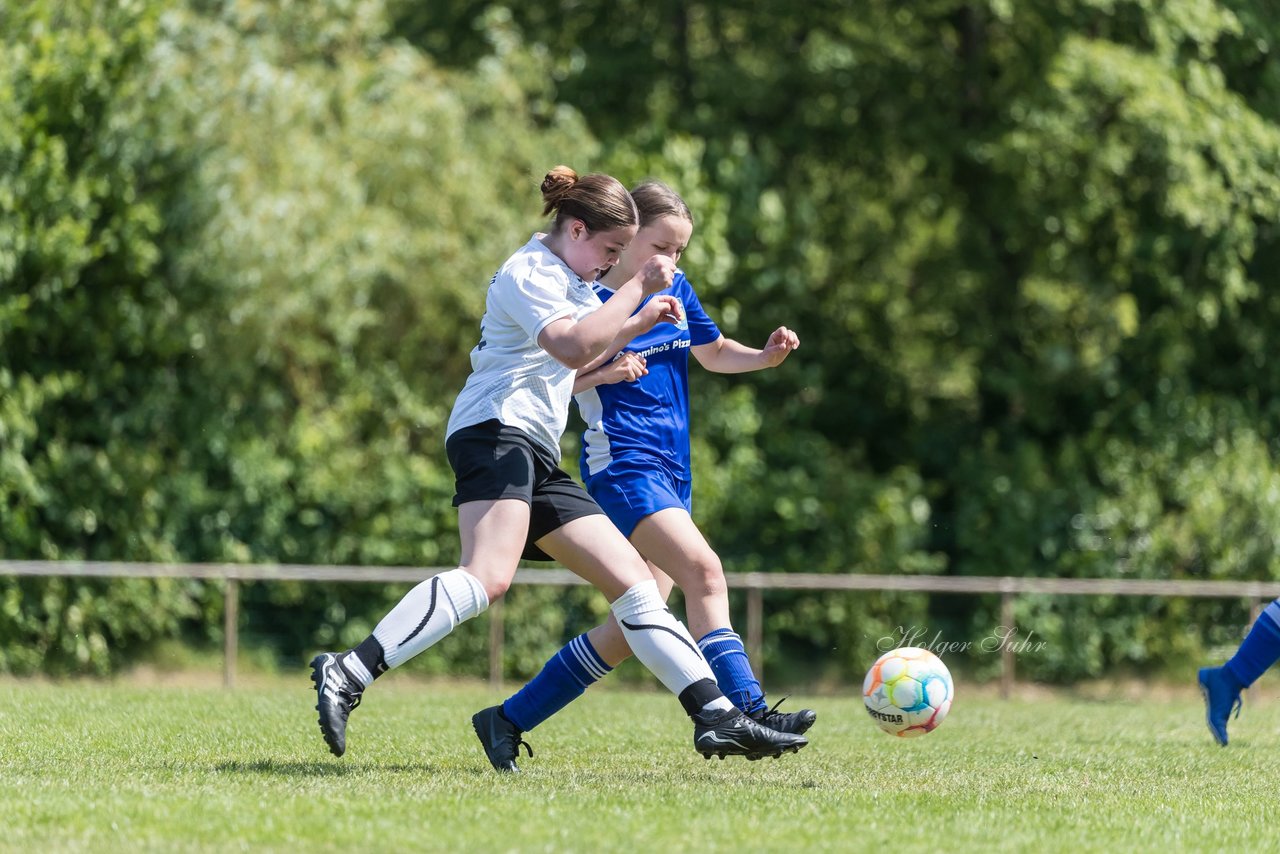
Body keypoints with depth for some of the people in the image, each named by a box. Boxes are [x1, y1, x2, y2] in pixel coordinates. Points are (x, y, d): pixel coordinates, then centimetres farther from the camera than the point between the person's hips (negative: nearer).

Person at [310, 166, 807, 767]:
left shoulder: (565, 278, 28)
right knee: (488, 577, -32)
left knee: (635, 581, 4)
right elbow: (572, 347, -23)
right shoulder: (528, 272, -5)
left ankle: (718, 718, 1)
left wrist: (640, 323, 31)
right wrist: (638, 287, -17)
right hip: (495, 431, -11)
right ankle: (348, 675, -38)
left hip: (537, 459, 11)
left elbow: (580, 359, 45)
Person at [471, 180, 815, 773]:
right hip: (622, 463, -8)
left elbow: (713, 352, 27)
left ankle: (509, 720, 15)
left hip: (670, 475, 8)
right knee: (703, 570, -28)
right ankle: (747, 712, -36)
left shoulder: (676, 293, 13)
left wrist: (766, 357, 7)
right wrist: (604, 372, -22)